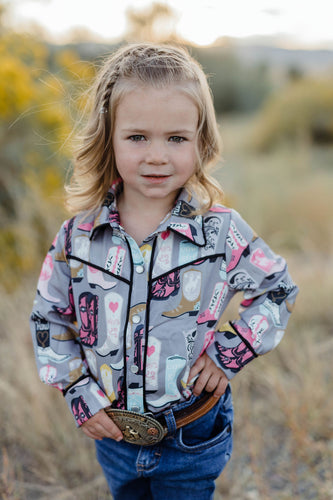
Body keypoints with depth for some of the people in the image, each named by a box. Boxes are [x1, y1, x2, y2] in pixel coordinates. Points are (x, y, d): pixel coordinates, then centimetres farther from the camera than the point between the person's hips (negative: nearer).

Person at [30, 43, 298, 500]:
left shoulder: (223, 231, -17)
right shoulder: (78, 235, -13)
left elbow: (279, 291, -3)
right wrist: (79, 393, -7)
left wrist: (231, 350, -13)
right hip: (112, 428, 3)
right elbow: (49, 318, -2)